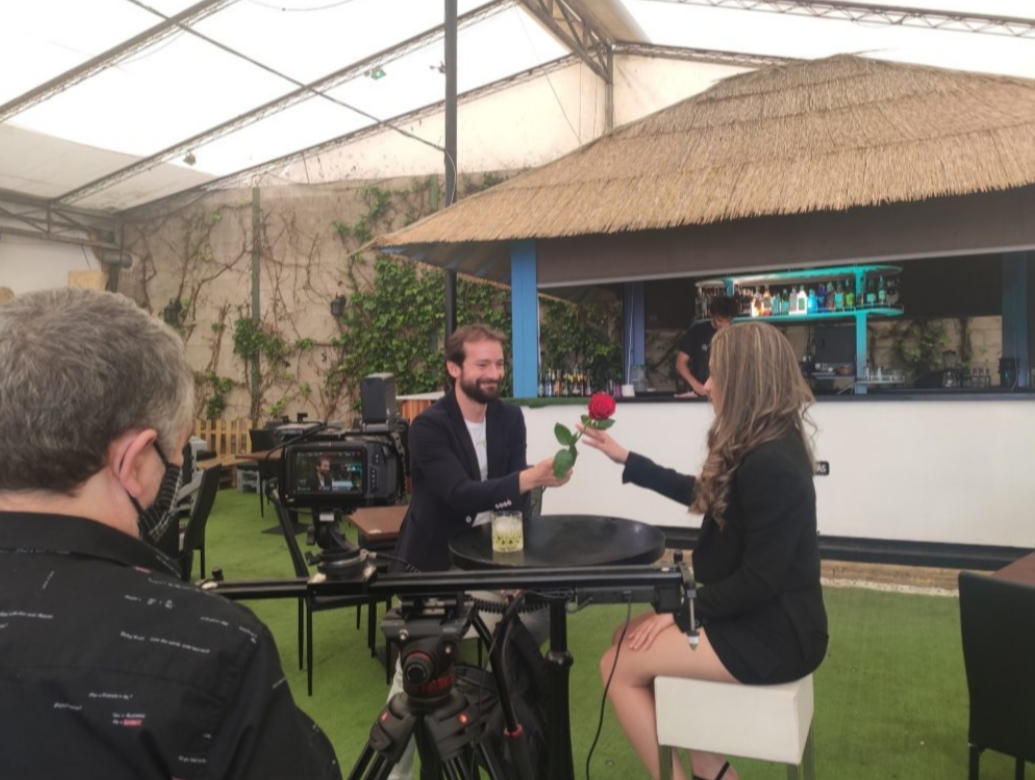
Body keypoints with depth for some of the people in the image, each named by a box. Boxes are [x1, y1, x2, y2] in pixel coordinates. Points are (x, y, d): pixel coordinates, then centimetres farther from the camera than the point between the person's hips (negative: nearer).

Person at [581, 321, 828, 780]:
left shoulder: (772, 464, -25)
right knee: (629, 638, 12)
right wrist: (624, 459, 21)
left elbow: (760, 580, -24)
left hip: (774, 633, -10)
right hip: (757, 617, 10)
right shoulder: (759, 449, 6)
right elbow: (701, 495, 21)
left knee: (620, 665, -5)